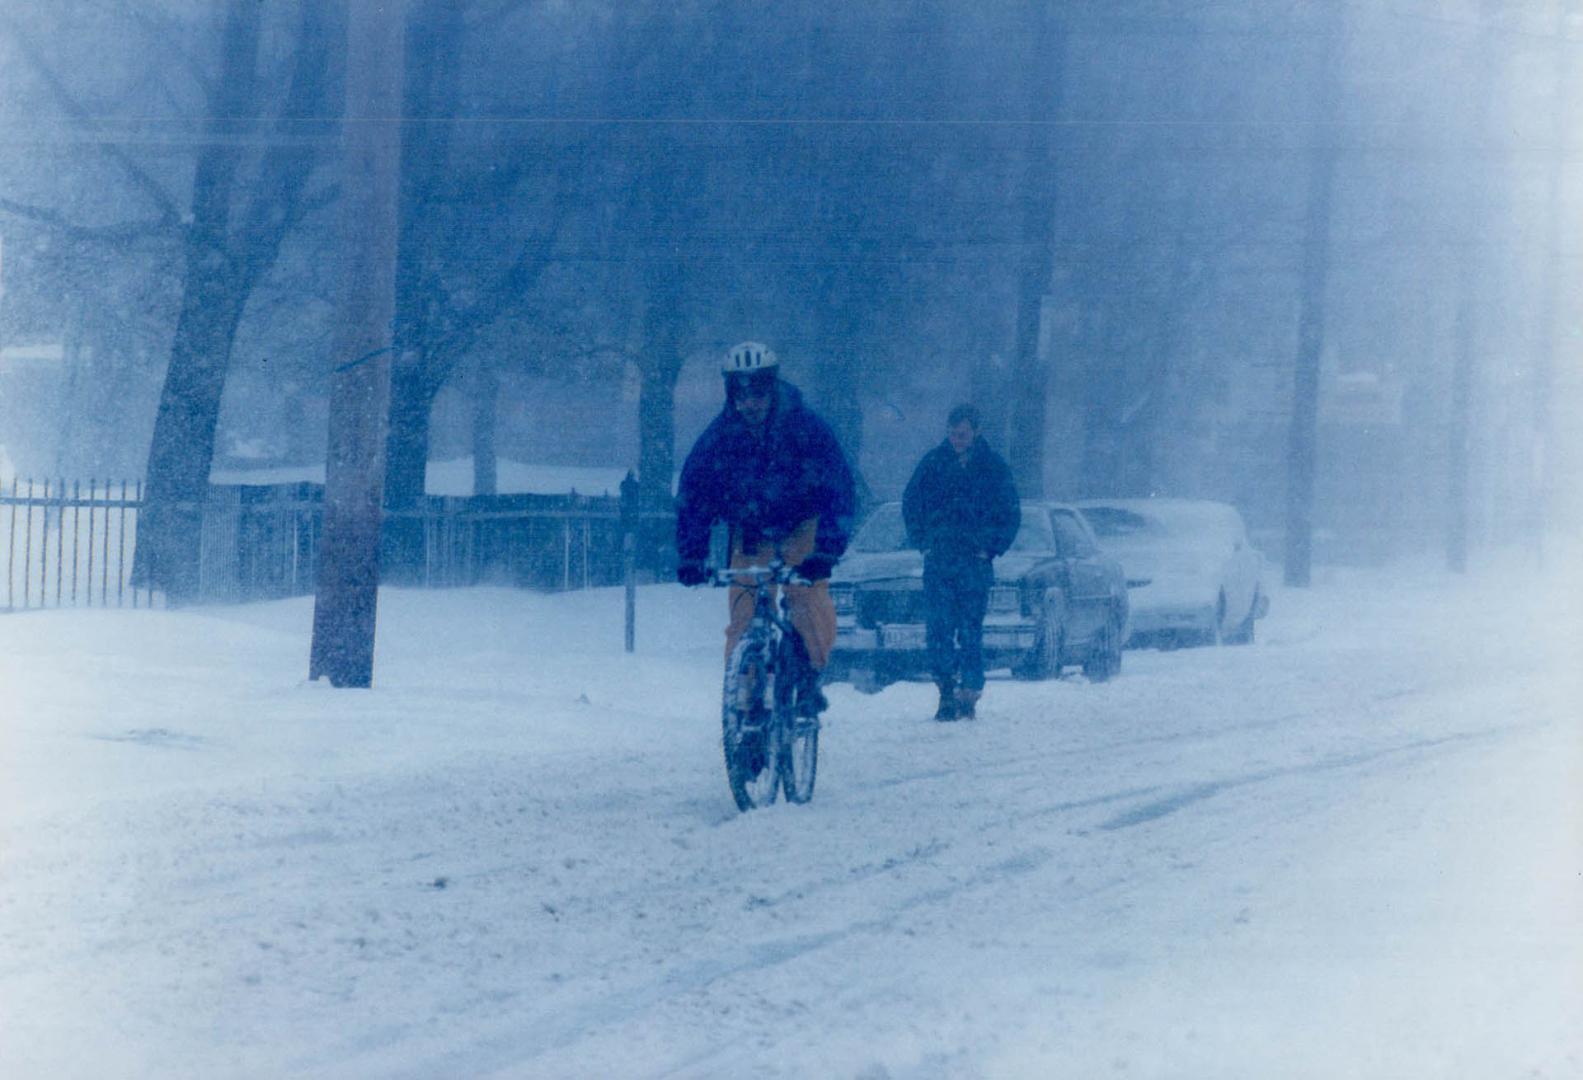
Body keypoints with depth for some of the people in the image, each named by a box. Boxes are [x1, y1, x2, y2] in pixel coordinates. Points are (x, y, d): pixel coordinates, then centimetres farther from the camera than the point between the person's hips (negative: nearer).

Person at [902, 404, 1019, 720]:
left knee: (970, 631, -3)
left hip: (975, 563, -1)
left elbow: (1011, 513, 10)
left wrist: (992, 548, 1)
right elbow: (911, 503, 15)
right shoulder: (933, 463, 6)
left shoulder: (993, 467, 4)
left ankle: (968, 694, 0)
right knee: (939, 629, -6)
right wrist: (923, 542, 6)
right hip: (938, 561, 1)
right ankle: (947, 691, -3)